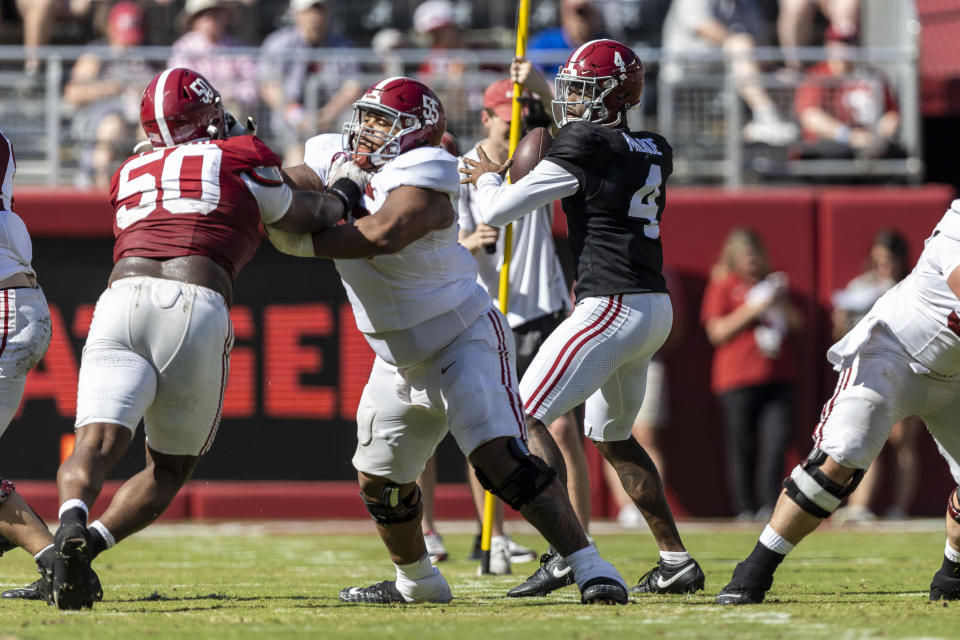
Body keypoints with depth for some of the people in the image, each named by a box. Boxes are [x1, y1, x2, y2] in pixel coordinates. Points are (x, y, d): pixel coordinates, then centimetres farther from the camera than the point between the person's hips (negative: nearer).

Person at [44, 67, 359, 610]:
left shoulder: (130, 176, 27)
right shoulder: (240, 160, 16)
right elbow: (305, 219, 30)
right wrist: (342, 197, 51)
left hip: (123, 297, 2)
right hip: (197, 308, -2)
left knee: (97, 442, -11)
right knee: (171, 466, 12)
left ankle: (72, 520, -43)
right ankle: (94, 541, -13)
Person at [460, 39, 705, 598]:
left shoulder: (585, 144, -11)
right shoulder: (656, 152, 11)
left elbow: (498, 212, -6)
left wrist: (487, 176, 14)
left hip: (613, 308, -9)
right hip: (656, 307, 9)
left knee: (526, 418, -9)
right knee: (613, 437, 23)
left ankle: (565, 553, -21)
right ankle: (677, 560, 22)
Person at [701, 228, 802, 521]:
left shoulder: (774, 281, 20)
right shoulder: (722, 286, 5)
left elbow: (796, 322, 20)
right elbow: (717, 332, -5)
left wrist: (780, 304, 0)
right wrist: (754, 309, -12)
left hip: (778, 376, 4)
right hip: (737, 377, -4)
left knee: (776, 439, -9)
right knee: (741, 447, -3)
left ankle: (769, 505, -8)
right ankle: (744, 510, 3)